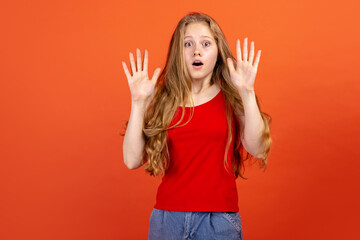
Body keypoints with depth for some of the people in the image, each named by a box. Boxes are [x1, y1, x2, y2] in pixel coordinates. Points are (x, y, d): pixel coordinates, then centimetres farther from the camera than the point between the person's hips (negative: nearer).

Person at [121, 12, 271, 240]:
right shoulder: (163, 99, 3)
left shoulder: (231, 97, 1)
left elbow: (258, 150, -14)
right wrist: (138, 101, -11)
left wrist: (247, 93, -20)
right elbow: (133, 160, -5)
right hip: (168, 217, 1)